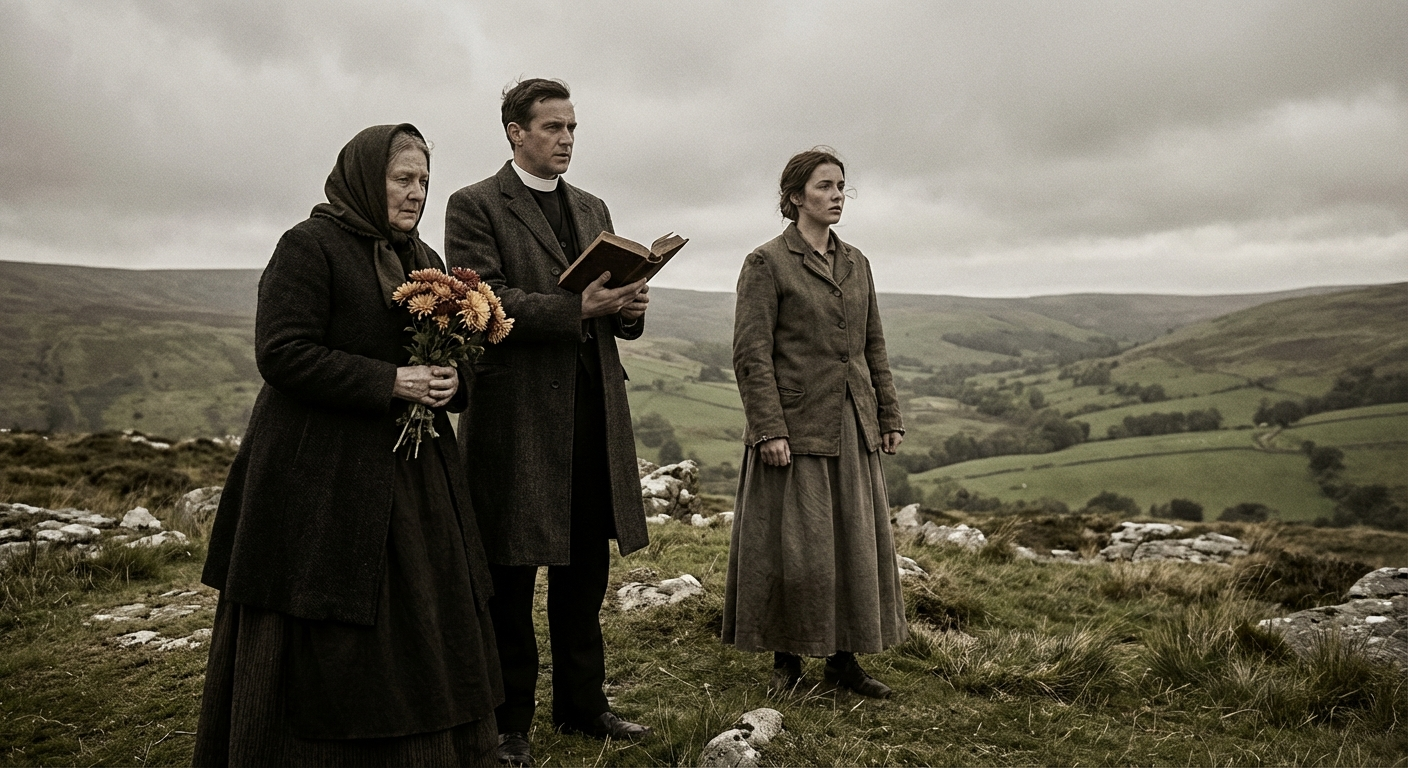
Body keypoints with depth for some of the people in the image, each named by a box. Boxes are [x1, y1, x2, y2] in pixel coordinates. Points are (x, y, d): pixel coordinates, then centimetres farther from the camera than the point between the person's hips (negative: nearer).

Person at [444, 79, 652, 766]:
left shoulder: (593, 210, 18)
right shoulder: (474, 206, -1)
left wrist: (628, 308, -6)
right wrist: (576, 307, -23)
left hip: (593, 407, 6)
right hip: (515, 411, -6)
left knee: (585, 567, 13)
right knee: (510, 574, 3)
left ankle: (581, 703, 27)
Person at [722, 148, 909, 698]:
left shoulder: (856, 263, 13)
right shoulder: (766, 263, -6)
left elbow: (873, 345, 16)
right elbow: (750, 354, -11)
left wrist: (889, 415, 12)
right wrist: (769, 428, -17)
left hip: (853, 428, 6)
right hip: (796, 427, -6)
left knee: (857, 543, 9)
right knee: (795, 546, 0)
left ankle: (844, 661, 22)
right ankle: (787, 662, 17)